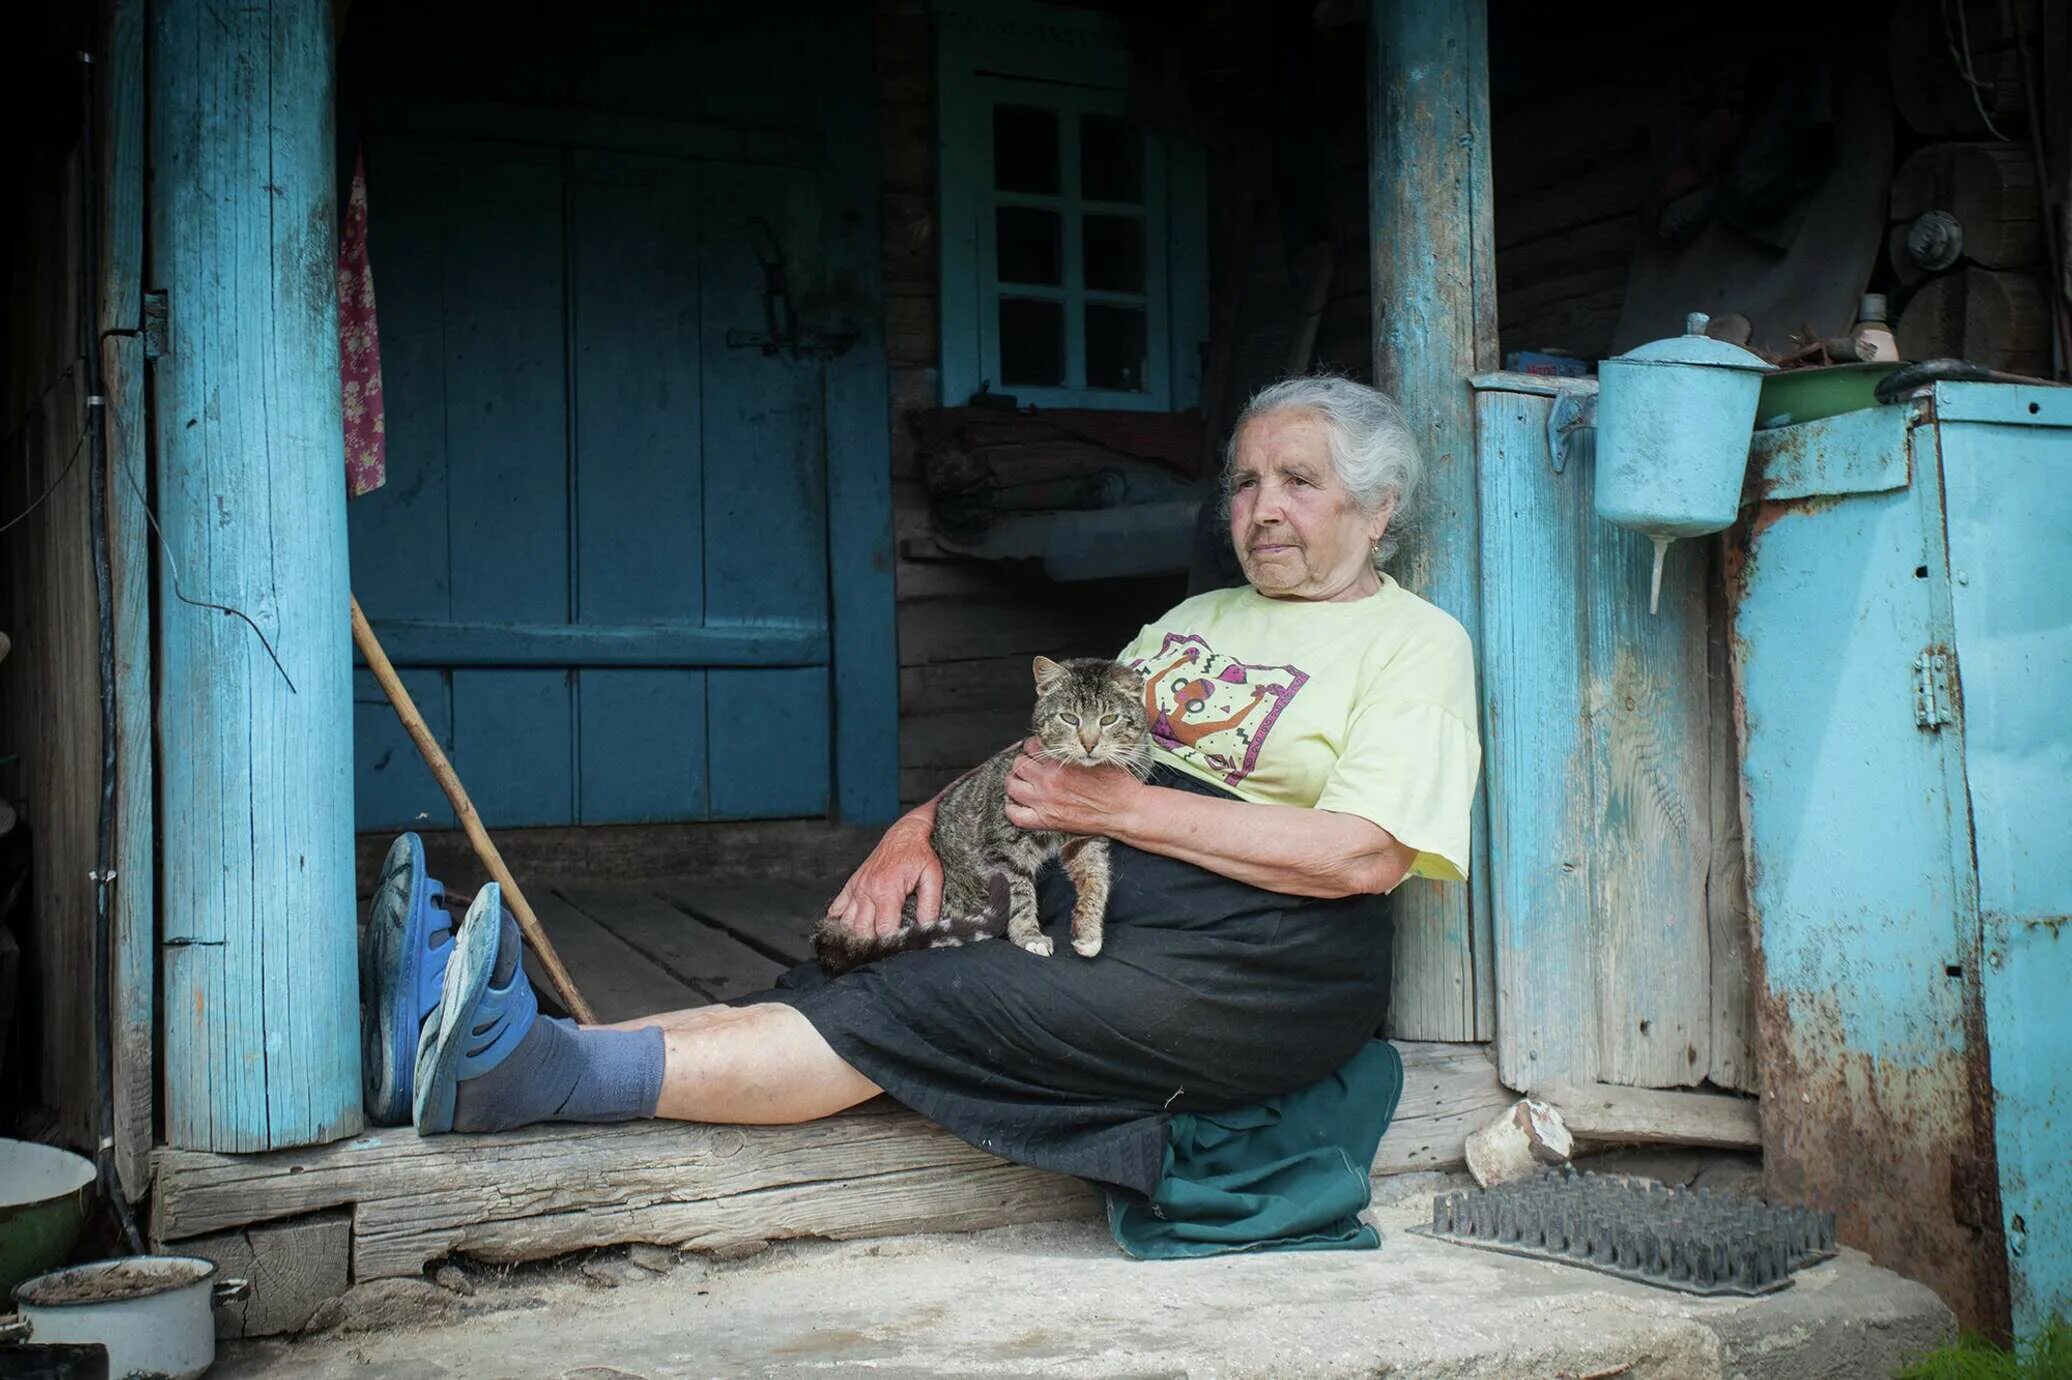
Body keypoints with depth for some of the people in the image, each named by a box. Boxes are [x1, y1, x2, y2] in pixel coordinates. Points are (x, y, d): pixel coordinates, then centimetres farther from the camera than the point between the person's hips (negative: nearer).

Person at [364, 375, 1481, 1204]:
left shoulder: (1412, 641, 3)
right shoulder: (1198, 618, 24)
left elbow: (1363, 854, -12)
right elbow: (1053, 749, 20)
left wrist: (1121, 803, -11)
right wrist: (925, 824, -1)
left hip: (1246, 970, -6)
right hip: (1084, 912, 6)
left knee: (920, 1009, -26)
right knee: (840, 991, -18)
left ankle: (529, 1070, -39)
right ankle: (483, 1040, -33)